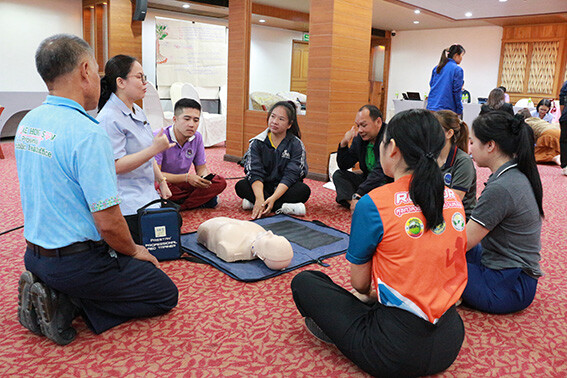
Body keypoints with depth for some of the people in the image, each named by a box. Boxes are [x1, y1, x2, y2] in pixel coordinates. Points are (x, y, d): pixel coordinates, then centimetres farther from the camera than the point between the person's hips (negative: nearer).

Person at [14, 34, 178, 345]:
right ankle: (66, 304, -4)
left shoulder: (27, 123, 3)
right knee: (166, 295, 6)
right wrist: (134, 251, -3)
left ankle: (51, 292, 8)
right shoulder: (87, 133, -25)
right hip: (77, 260, -8)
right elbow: (109, 224, -25)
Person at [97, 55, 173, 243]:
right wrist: (154, 149, -26)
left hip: (147, 196, 9)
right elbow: (116, 166, -22)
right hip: (128, 206, -9)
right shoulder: (109, 118, -16)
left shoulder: (137, 111, 13)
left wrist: (162, 181, 16)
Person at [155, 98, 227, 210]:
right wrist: (187, 177, -35)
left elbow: (201, 168, 4)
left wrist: (204, 178, -22)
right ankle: (201, 200, -15)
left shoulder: (197, 137, -4)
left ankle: (179, 207, -19)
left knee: (220, 182, -12)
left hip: (181, 183, 4)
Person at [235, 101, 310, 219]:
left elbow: (290, 176, -17)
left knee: (304, 190, -29)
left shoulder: (297, 145, -7)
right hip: (262, 187, 1)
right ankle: (284, 207, -32)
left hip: (284, 188, -1)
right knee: (240, 186, -25)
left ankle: (253, 202, -31)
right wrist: (259, 198, -34)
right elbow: (255, 173, -15)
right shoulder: (257, 143, -3)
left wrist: (273, 198, -33)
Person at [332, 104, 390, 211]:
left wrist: (358, 195, -37)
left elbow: (381, 172, -32)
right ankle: (354, 203, -25)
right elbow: (343, 166, 7)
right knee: (338, 174, -3)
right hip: (368, 179, 8)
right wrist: (343, 144, -12)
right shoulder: (359, 138, 0)